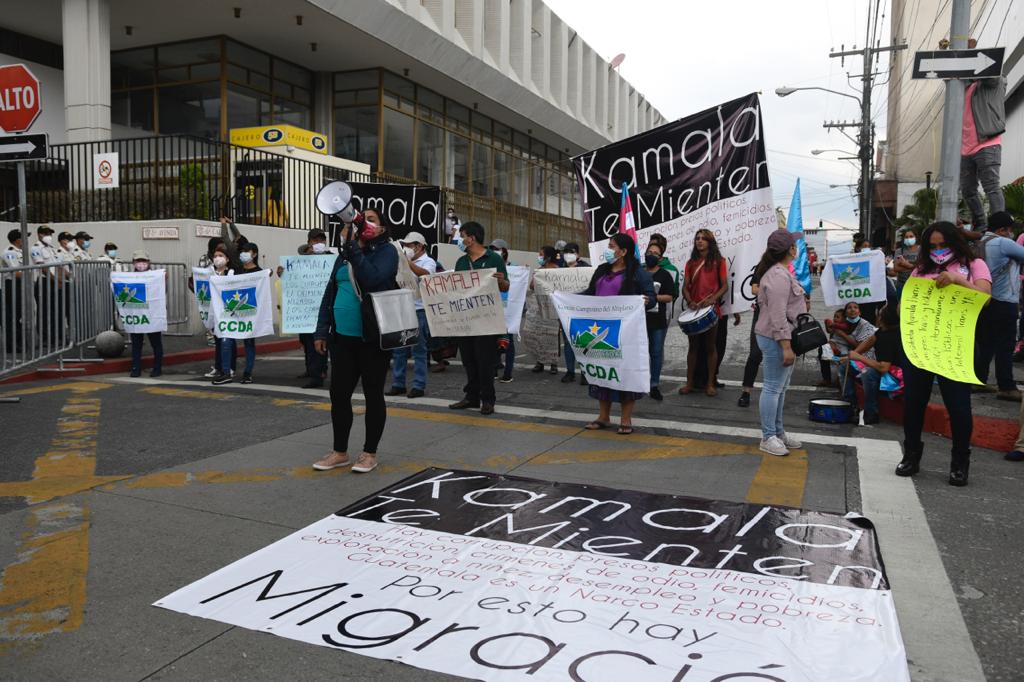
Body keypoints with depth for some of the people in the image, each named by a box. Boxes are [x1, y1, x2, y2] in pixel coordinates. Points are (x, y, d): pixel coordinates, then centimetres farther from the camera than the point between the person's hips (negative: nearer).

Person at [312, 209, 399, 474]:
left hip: (372, 337, -6)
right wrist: (322, 332, 8)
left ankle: (370, 453, 18)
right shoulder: (344, 255, 15)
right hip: (342, 336, 6)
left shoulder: (386, 251, -3)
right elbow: (330, 293, 15)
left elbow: (372, 279, -22)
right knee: (339, 394, 10)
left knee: (373, 394, 6)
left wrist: (352, 248, -19)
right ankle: (340, 452, 24)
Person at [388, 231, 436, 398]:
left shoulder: (428, 262, -1)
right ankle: (398, 384, 15)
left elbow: (424, 274, -24)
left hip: (419, 311, -7)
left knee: (418, 350, -3)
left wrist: (407, 261, -29)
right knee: (398, 350, 8)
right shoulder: (407, 263, 18)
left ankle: (418, 386, 2)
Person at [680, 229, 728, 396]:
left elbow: (725, 286, -2)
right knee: (693, 346, 7)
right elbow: (685, 287, 9)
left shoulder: (718, 262, 3)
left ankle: (710, 384, 9)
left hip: (712, 309, -3)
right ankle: (689, 383, 11)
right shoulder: (691, 263, 13)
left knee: (710, 346, 3)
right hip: (693, 310, 3)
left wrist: (712, 299, -19)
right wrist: (689, 301, -11)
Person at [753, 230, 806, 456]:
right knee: (773, 388, -4)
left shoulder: (780, 272, 14)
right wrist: (786, 346, -25)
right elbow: (778, 315, -24)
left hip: (782, 338, 11)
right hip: (776, 339, -11)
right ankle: (768, 438, 4)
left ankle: (778, 432, 27)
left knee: (780, 388, 17)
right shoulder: (778, 276, -20)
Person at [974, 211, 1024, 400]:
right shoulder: (1003, 243, -12)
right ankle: (1006, 387, 0)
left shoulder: (981, 243, 13)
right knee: (1004, 346, -4)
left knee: (984, 344, 12)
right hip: (1003, 302, -8)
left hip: (984, 300, 8)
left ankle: (978, 381, 14)